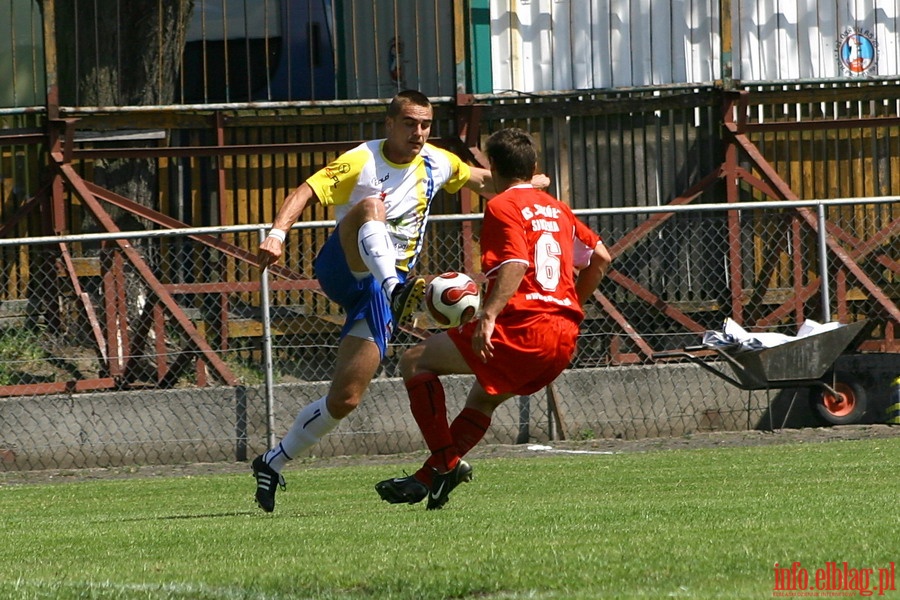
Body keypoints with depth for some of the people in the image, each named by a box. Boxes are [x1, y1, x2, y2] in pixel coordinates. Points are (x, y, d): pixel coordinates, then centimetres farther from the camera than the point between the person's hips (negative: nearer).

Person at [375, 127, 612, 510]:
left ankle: (446, 464, -5)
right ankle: (427, 479, 22)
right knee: (483, 398, 28)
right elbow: (600, 257, 25)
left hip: (522, 329, -9)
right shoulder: (556, 209, 20)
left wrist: (489, 316, -30)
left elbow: (515, 266, -19)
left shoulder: (503, 207, -4)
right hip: (564, 336, 9)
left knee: (415, 361, 2)